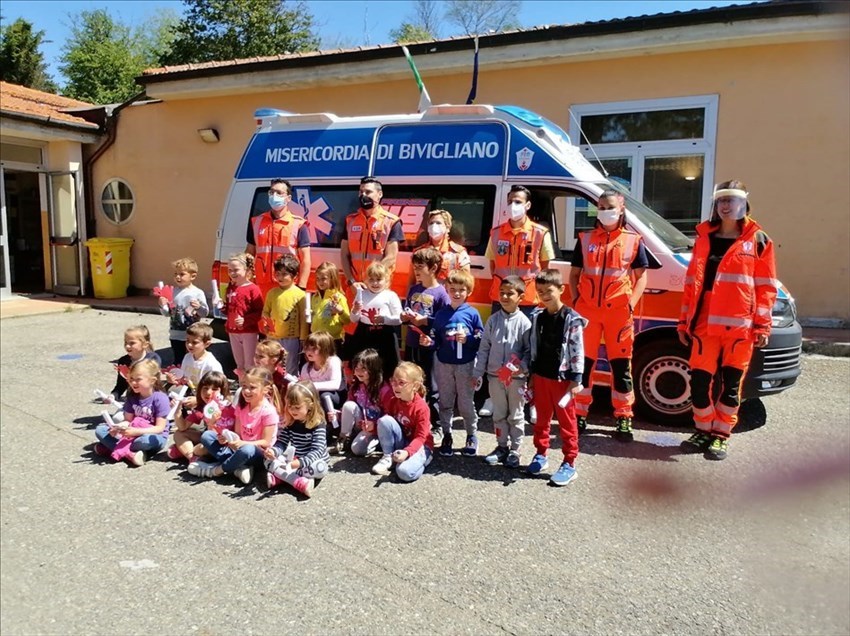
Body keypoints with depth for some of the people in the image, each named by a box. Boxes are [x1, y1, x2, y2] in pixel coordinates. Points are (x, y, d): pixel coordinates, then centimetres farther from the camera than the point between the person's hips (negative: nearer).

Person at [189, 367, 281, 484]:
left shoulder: (268, 411, -17)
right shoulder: (241, 406, 4)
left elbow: (266, 442, -17)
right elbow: (238, 433, 3)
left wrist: (243, 443, -30)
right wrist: (227, 437, -19)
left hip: (259, 454, -7)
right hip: (240, 447, 7)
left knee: (247, 450, -41)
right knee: (206, 435, -5)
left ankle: (215, 469, -15)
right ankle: (238, 467, -20)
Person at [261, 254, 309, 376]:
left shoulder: (300, 294, -7)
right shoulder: (272, 293, 4)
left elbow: (303, 319, -4)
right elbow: (265, 312, 13)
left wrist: (303, 339, -3)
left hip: (292, 338, -4)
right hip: (273, 337, 4)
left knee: (290, 370, 8)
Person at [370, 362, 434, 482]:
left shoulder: (421, 407, -22)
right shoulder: (392, 401, -4)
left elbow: (420, 437, -21)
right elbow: (386, 423, 10)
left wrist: (407, 452, -39)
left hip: (419, 445, -6)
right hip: (400, 442, 6)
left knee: (405, 472, -35)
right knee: (384, 420, -22)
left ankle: (420, 460, -1)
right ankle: (388, 457, -7)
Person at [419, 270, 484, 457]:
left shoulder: (472, 313, -5)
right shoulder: (441, 314, 2)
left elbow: (482, 340, -6)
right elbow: (436, 340, 6)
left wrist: (467, 339, -22)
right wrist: (429, 341, -15)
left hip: (466, 365, -3)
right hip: (444, 364, 3)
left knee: (466, 403, 8)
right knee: (445, 402, 12)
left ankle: (472, 436, 25)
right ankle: (446, 436, 27)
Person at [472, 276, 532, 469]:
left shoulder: (524, 322, -8)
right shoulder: (493, 320, 2)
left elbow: (529, 350, -8)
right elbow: (484, 348, 4)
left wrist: (520, 368, -22)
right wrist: (478, 372, 3)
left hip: (516, 377, -3)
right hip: (495, 375, 3)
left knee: (515, 415, 9)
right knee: (499, 414, 14)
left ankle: (515, 451, 21)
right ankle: (502, 447, 28)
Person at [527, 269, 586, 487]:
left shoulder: (571, 319, -11)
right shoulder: (538, 318, 5)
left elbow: (577, 351, -11)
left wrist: (576, 379, -13)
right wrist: (532, 375, 12)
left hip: (563, 378, -5)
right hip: (541, 377, 5)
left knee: (567, 422, 4)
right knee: (542, 419, 16)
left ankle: (569, 464, 12)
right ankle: (541, 454, 31)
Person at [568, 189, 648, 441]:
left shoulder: (633, 240, 5)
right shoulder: (585, 239, 10)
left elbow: (641, 276, 6)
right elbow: (574, 274, 12)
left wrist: (631, 304, -6)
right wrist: (575, 301, -1)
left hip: (618, 312, -1)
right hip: (587, 311, 2)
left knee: (621, 364, 3)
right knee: (583, 362, 6)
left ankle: (623, 418, 12)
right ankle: (579, 413, 17)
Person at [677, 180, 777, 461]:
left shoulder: (758, 241, 3)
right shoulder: (704, 238, 12)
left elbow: (766, 287, 1)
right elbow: (692, 282, 13)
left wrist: (762, 325, -5)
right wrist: (684, 321, 11)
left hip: (739, 325, -2)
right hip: (704, 324, 3)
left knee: (731, 383, 5)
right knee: (699, 380, 2)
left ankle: (721, 435, 18)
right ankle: (704, 430, 21)